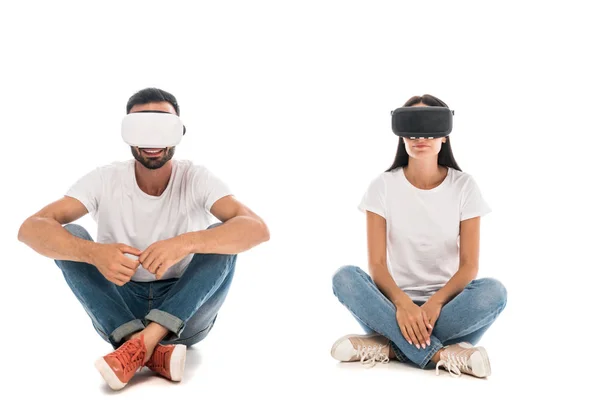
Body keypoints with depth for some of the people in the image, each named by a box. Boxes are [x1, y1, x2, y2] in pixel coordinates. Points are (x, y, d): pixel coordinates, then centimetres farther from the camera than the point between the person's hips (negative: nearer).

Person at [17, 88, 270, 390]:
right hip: (118, 313, 1)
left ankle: (143, 343, -33)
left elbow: (258, 229, -28)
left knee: (224, 239, -24)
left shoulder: (196, 179, -12)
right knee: (70, 238, -21)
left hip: (185, 312, -1)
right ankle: (153, 352, -33)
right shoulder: (105, 180, -9)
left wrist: (186, 242, -45)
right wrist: (95, 253, -41)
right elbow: (30, 228, -21)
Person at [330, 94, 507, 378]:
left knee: (493, 291, -31)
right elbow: (377, 264, -9)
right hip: (396, 303, 0)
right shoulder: (383, 186, -1)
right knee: (345, 278, -29)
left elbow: (469, 264, -7)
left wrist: (435, 303, -25)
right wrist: (402, 303, -29)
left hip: (446, 304, 0)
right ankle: (442, 355, -35)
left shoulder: (463, 186, -1)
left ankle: (390, 347, -28)